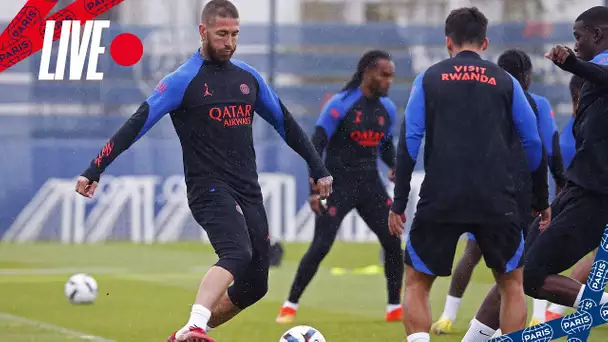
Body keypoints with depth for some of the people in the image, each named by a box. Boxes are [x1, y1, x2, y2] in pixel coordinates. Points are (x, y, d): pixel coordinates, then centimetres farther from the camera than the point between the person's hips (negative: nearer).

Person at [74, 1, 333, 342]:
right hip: (210, 189, -7)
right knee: (238, 253, -33)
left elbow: (286, 124, 23)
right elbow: (136, 126, -10)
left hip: (249, 192, 7)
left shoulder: (249, 77, 12)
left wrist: (319, 169, 24)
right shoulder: (183, 81, -6)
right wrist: (94, 171, -16)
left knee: (255, 285, 6)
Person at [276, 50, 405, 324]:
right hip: (338, 185, -5)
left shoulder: (388, 109, 6)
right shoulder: (340, 105, -13)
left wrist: (394, 167, 0)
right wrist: (315, 189, -19)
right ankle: (290, 306, 2)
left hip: (370, 185, 5)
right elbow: (316, 146, -13)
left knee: (393, 242, -3)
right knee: (321, 246, -10)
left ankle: (395, 309, 8)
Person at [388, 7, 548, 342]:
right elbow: (533, 144, 12)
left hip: (440, 201, -1)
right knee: (512, 285, 17)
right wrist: (542, 201, 23)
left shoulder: (429, 78, 9)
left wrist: (398, 204, 5)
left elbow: (409, 141, 2)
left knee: (416, 284, 13)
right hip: (497, 201, 1)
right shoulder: (504, 81, 10)